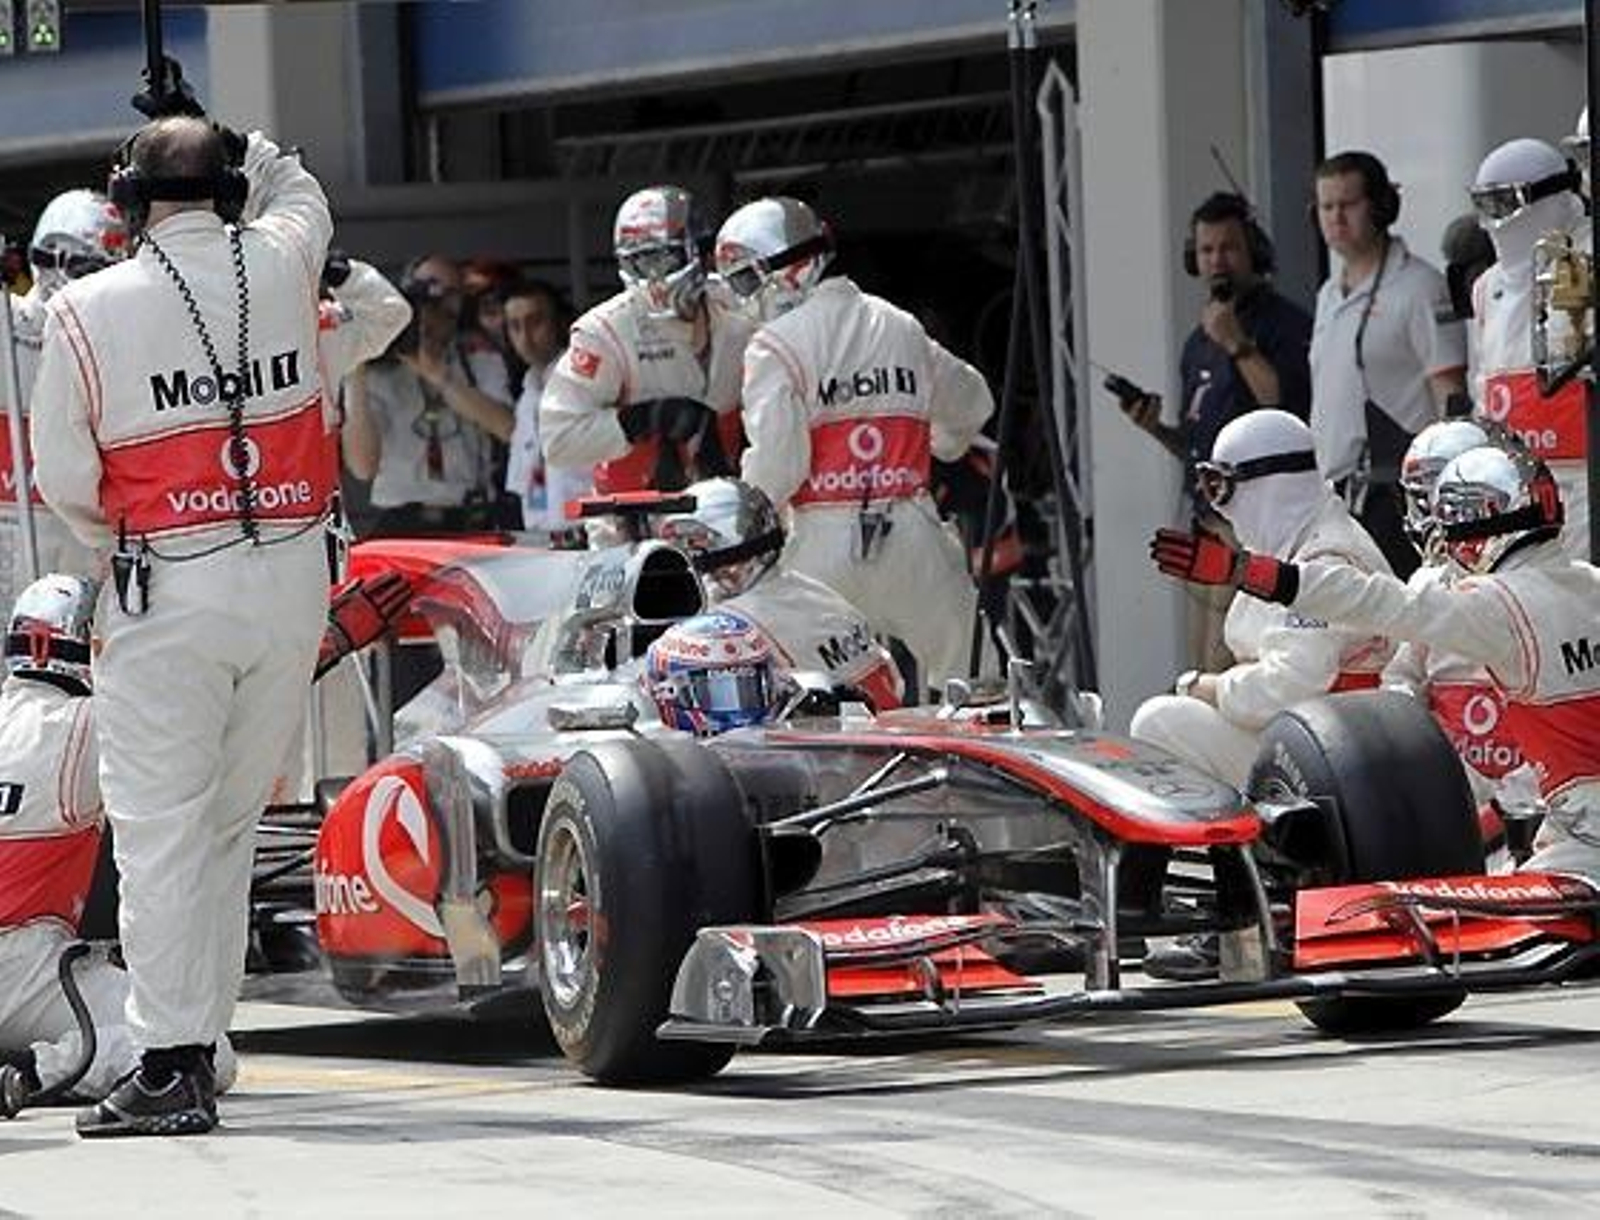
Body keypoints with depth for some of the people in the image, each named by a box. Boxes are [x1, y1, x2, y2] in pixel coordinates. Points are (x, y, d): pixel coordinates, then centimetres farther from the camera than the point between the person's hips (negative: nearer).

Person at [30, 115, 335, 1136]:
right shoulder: (281, 266, 4)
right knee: (230, 827, 12)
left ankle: (171, 1064, -6)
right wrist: (227, 139, 45)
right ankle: (203, 1044, 14)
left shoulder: (90, 312, -5)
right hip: (292, 582, 4)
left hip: (168, 591, -4)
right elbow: (299, 191, 30)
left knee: (161, 830, -2)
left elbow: (66, 479, -2)